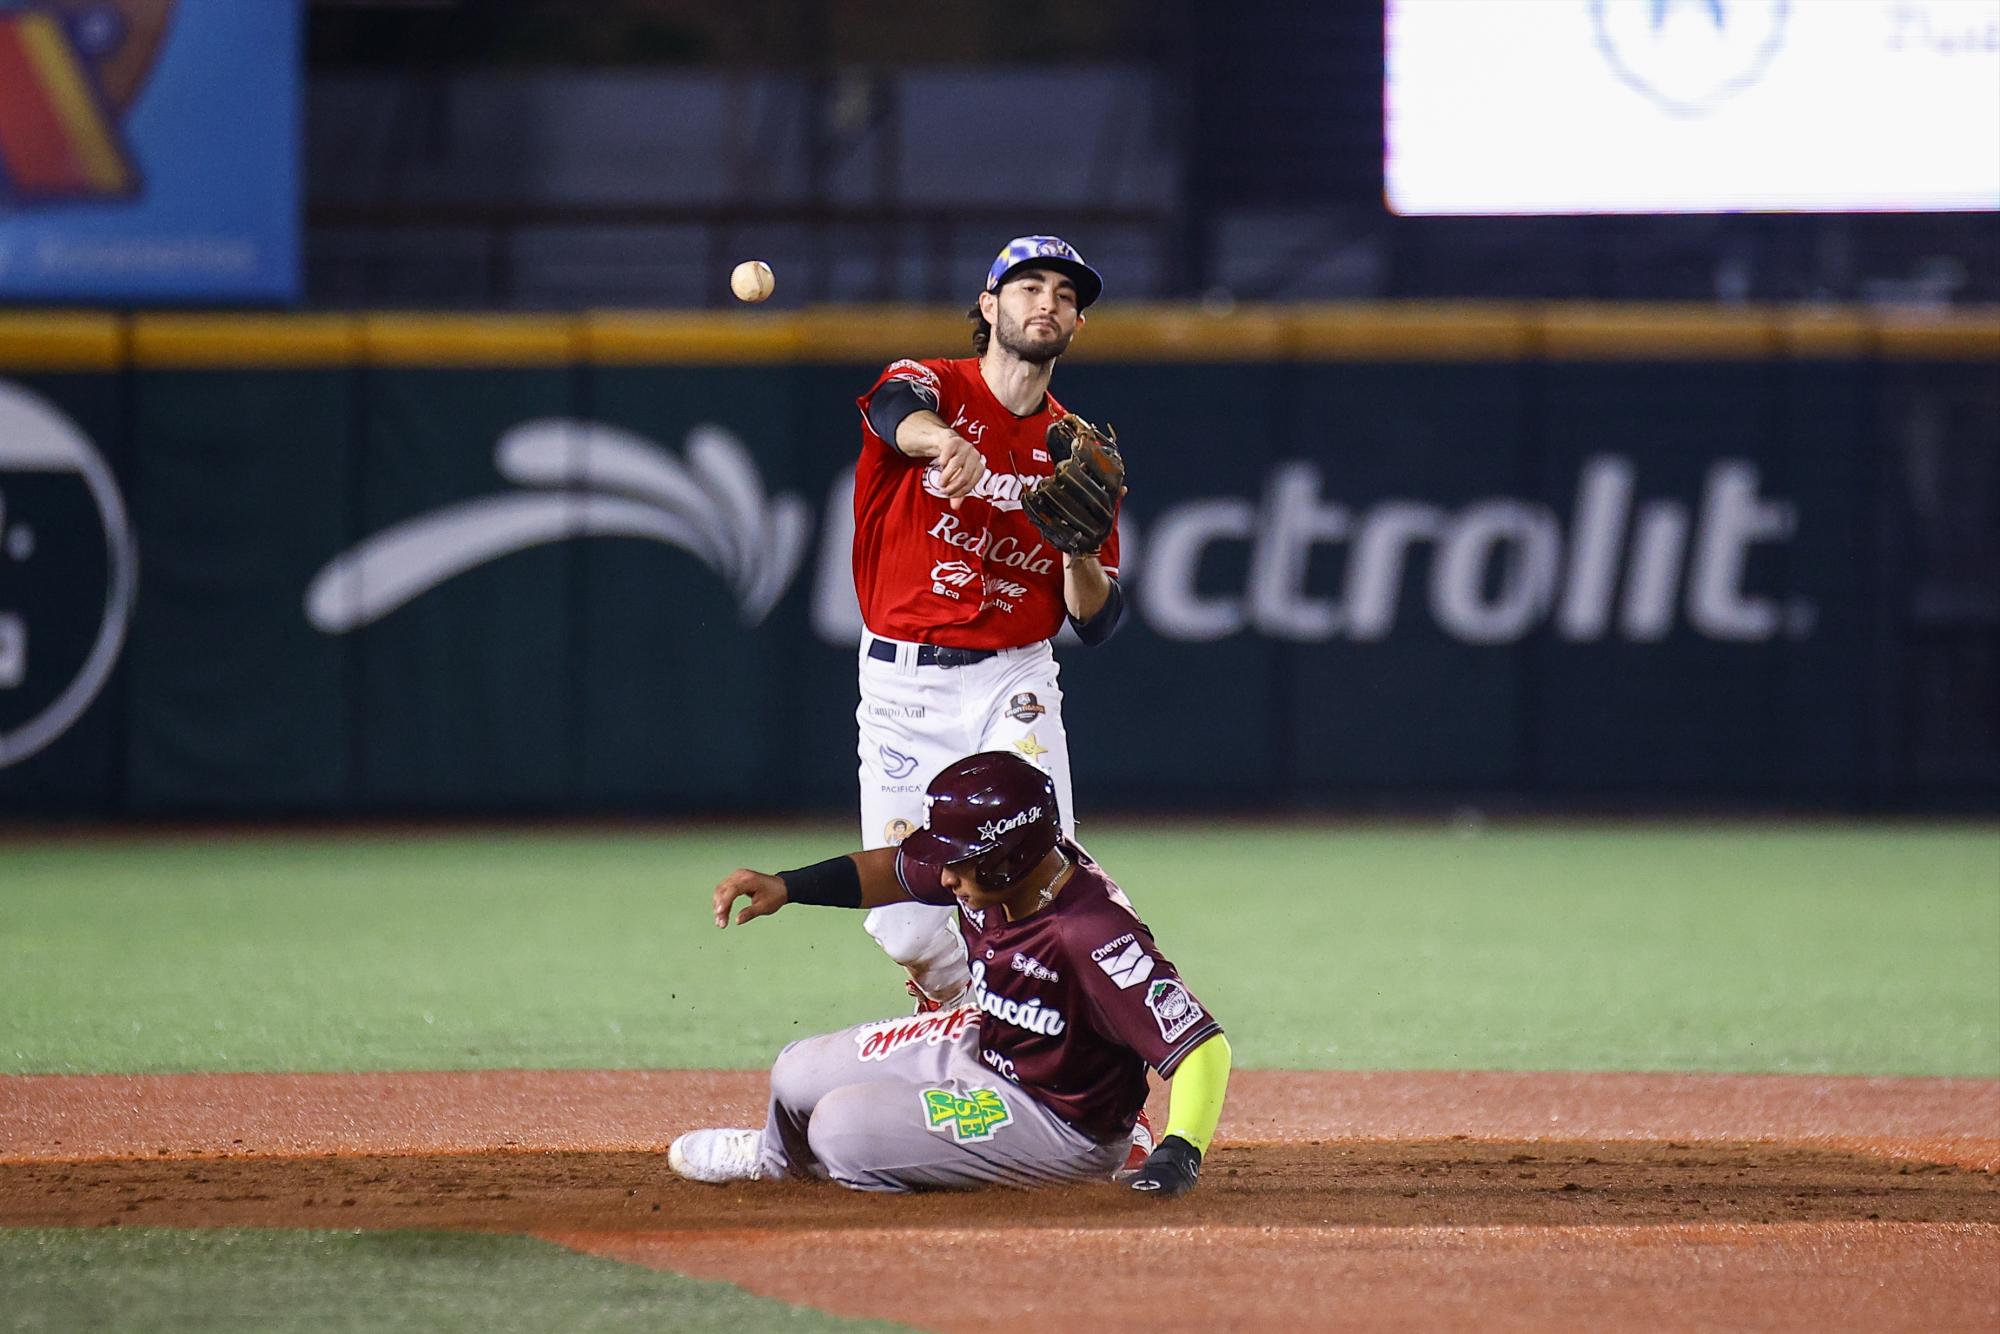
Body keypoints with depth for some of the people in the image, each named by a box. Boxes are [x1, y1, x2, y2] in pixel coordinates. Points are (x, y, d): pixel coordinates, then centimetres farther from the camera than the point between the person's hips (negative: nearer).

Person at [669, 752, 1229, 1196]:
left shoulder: (1096, 936, -38)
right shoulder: (987, 872, -15)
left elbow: (1203, 1046, -40)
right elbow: (898, 869, 7)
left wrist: (1178, 1153, -54)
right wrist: (786, 886, -4)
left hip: (1059, 1122, -8)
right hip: (984, 1044, 8)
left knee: (842, 1125, -21)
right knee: (798, 1077, 17)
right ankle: (781, 1155, 54)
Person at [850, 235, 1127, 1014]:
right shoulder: (933, 385, 0)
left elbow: (1096, 623, 7)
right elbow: (900, 411, -29)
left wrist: (1081, 547, -15)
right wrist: (943, 442, -53)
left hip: (1013, 685, 1)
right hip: (901, 684, -1)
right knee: (903, 925, -1)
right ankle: (954, 1000, 32)